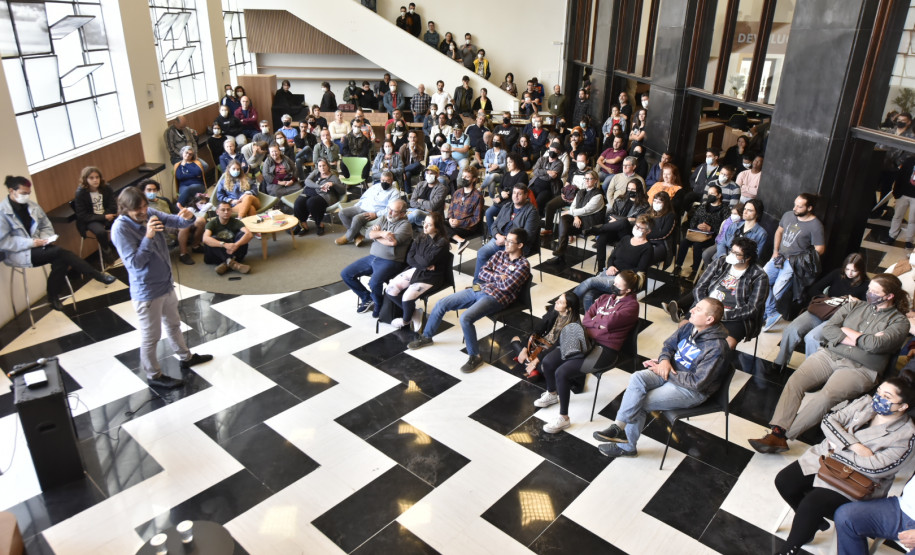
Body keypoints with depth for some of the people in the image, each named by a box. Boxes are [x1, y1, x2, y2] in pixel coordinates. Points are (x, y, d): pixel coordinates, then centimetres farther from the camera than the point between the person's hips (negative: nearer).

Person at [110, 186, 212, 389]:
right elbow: (135, 263, -26)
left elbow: (176, 222, 0)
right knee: (151, 336, 9)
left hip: (166, 283, 7)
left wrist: (187, 217, -24)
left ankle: (186, 357, 47)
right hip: (146, 291, -7)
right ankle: (154, 376, 27)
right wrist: (148, 237, -35)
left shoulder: (149, 213, -6)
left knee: (173, 323, 27)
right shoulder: (120, 228, -23)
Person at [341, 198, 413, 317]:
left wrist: (377, 234, -6)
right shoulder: (383, 218, 13)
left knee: (374, 283, -33)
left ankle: (379, 306, 0)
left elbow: (392, 241, -23)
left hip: (390, 261, -8)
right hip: (372, 257, 8)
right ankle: (367, 298, 16)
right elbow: (370, 234, 2)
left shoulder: (405, 225, -8)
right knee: (346, 274, 1)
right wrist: (382, 233, -19)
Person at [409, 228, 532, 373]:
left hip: (495, 298, -7)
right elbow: (482, 272, 8)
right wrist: (499, 277, -7)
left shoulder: (523, 265, -7)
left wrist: (491, 277, -1)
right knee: (441, 304, 1)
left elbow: (506, 286, -17)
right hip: (479, 289, 8)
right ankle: (426, 337, 21)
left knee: (465, 318, -31)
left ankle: (475, 356, -12)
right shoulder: (500, 254, 14)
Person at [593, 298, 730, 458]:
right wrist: (664, 360, -10)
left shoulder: (716, 348, -23)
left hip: (692, 391, -7)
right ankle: (619, 427, -22)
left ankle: (627, 446, 1)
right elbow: (669, 344, 13)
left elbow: (697, 382, -23)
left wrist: (666, 373, -19)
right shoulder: (689, 327, -1)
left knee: (640, 403, -17)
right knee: (637, 378, -22)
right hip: (672, 371, 7)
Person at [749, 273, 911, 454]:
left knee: (826, 396, -31)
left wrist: (845, 330, -1)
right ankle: (776, 433, -31)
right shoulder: (854, 305, 18)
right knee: (794, 381, -23)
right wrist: (862, 339, -6)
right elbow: (827, 329, 4)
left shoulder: (899, 322, 6)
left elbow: (875, 345, -14)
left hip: (859, 369, -4)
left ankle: (783, 435, -28)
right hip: (829, 355, 4)